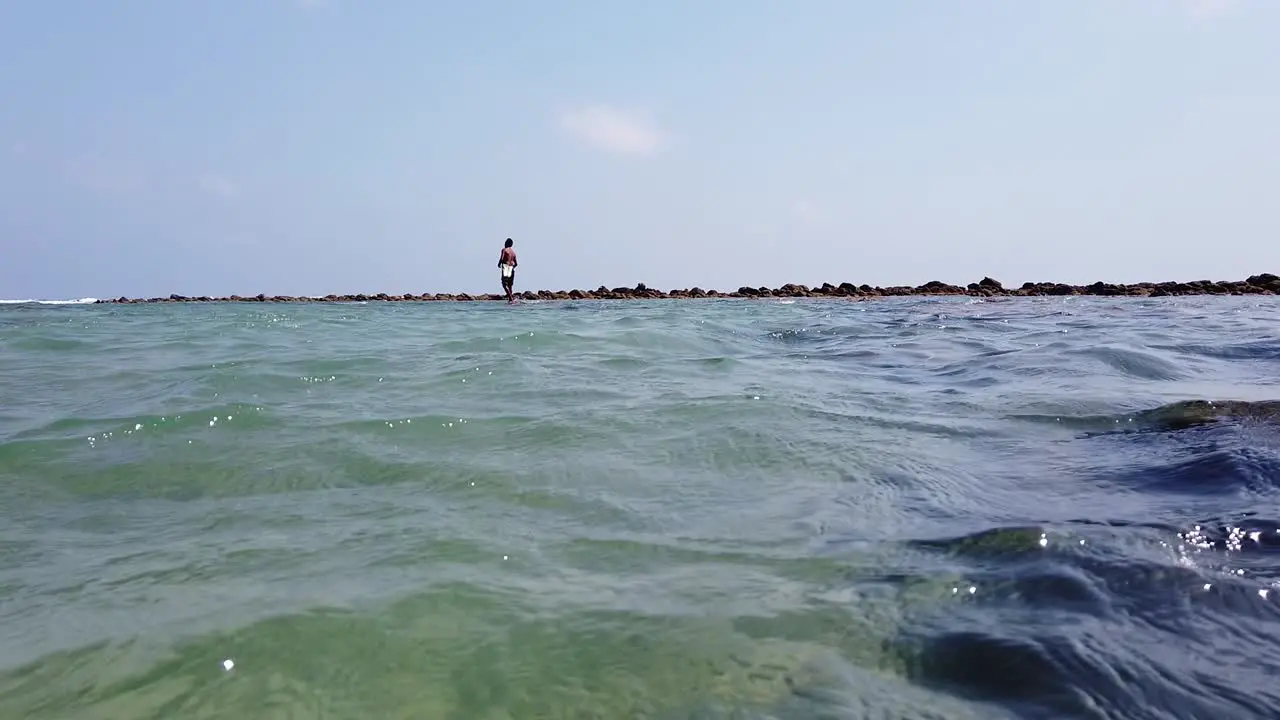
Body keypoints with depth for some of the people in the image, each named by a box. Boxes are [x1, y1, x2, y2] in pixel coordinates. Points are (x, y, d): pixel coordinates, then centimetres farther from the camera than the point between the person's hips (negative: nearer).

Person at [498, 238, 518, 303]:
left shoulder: (504, 250, -4)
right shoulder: (513, 252, 15)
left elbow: (501, 259, -17)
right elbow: (516, 263, 15)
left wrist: (499, 264, 2)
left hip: (505, 267, -7)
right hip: (511, 268, 7)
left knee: (504, 284, -10)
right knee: (509, 285, 13)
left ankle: (511, 298, -24)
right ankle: (510, 299, 11)